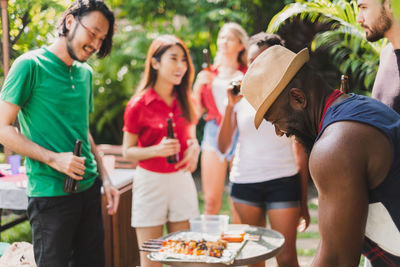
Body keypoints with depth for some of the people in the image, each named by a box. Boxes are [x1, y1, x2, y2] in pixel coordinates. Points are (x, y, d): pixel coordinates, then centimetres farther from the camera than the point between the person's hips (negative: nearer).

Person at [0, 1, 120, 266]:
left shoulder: (85, 73, 12)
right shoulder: (30, 65, -8)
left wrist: (105, 179, 12)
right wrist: (53, 159, -19)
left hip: (89, 189, 7)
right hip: (51, 193, -6)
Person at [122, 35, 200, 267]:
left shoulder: (184, 101, 5)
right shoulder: (139, 105, -10)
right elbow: (127, 152, -6)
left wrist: (194, 148, -6)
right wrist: (156, 150, -24)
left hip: (181, 180, 5)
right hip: (151, 181, -4)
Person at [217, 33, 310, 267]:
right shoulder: (242, 96, 6)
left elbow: (302, 152, 5)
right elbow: (223, 147, 2)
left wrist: (303, 202, 4)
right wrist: (230, 105, -9)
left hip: (282, 181, -2)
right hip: (244, 181, 2)